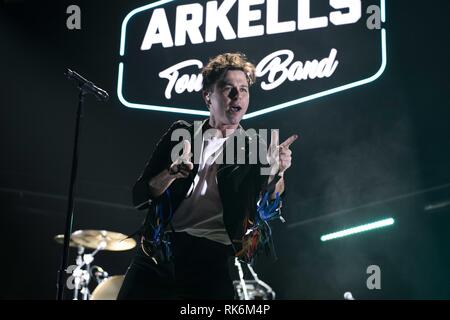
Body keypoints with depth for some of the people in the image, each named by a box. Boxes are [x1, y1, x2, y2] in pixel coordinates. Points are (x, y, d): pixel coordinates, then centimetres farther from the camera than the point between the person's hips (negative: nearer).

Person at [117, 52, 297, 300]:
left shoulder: (255, 150, 7)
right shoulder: (181, 135, 9)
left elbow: (267, 210, -9)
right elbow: (139, 196, 5)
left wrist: (277, 172, -28)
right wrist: (171, 174, -15)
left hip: (214, 262, -1)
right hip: (159, 251, 2)